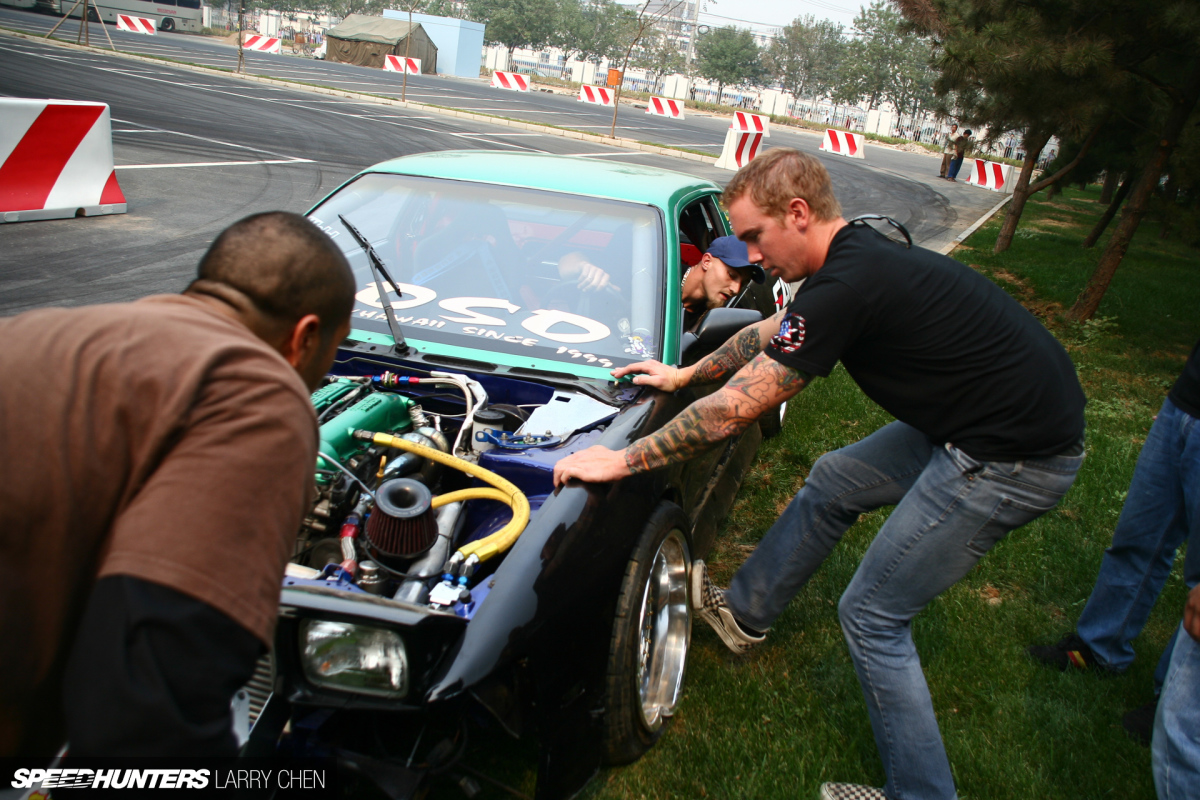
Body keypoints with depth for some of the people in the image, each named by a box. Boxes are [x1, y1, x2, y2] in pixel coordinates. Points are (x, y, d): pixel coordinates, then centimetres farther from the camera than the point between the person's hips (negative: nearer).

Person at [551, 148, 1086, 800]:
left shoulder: (845, 287, -25)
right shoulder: (860, 253, 5)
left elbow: (734, 410, -21)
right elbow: (770, 332, 21)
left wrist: (620, 460, -12)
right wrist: (685, 375, 29)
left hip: (1014, 457, -10)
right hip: (971, 418, 10)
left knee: (872, 615, 1)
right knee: (832, 480, 21)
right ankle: (744, 612, 39)